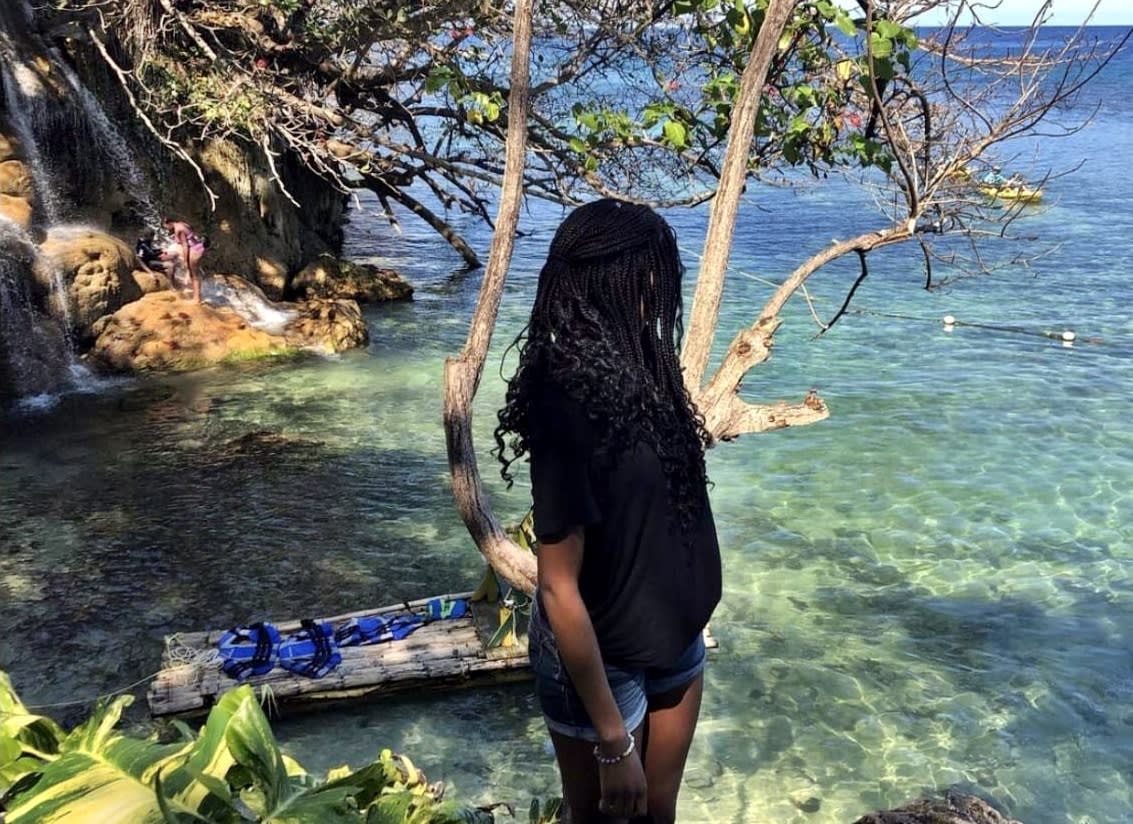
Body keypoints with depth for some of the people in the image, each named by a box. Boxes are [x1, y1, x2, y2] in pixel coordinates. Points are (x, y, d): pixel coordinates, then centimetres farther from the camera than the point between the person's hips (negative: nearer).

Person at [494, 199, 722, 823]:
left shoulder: (631, 372, -3)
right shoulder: (570, 404, -28)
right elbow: (558, 588, -26)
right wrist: (612, 741, -22)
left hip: (673, 643, 7)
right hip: (601, 664, -7)